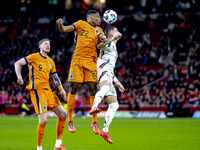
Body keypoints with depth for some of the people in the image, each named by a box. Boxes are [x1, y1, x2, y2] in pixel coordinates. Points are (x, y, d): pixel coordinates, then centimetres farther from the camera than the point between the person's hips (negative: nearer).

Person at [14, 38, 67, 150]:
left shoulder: (50, 61, 18)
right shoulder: (34, 57, -1)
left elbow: (55, 77, 24)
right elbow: (17, 63, -3)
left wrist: (61, 89, 13)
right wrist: (19, 77, -18)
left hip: (48, 90, 8)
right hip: (37, 90, -8)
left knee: (63, 114, 4)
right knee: (43, 120, -16)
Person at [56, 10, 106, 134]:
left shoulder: (98, 29, 19)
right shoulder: (81, 24, 9)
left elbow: (103, 38, 1)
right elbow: (64, 30, 2)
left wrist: (103, 38, -22)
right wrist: (60, 25, -19)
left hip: (91, 62, 3)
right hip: (77, 60, -3)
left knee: (93, 90, -3)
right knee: (73, 90, -4)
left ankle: (94, 122, 5)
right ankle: (70, 121, 5)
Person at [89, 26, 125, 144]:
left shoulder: (114, 48, 36)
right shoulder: (109, 43, 8)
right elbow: (99, 46, -18)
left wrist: (117, 82, 36)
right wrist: (113, 39, -29)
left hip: (108, 75, 10)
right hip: (103, 69, -10)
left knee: (114, 105, 8)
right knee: (106, 87, -42)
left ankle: (105, 131, 10)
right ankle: (94, 107, -70)